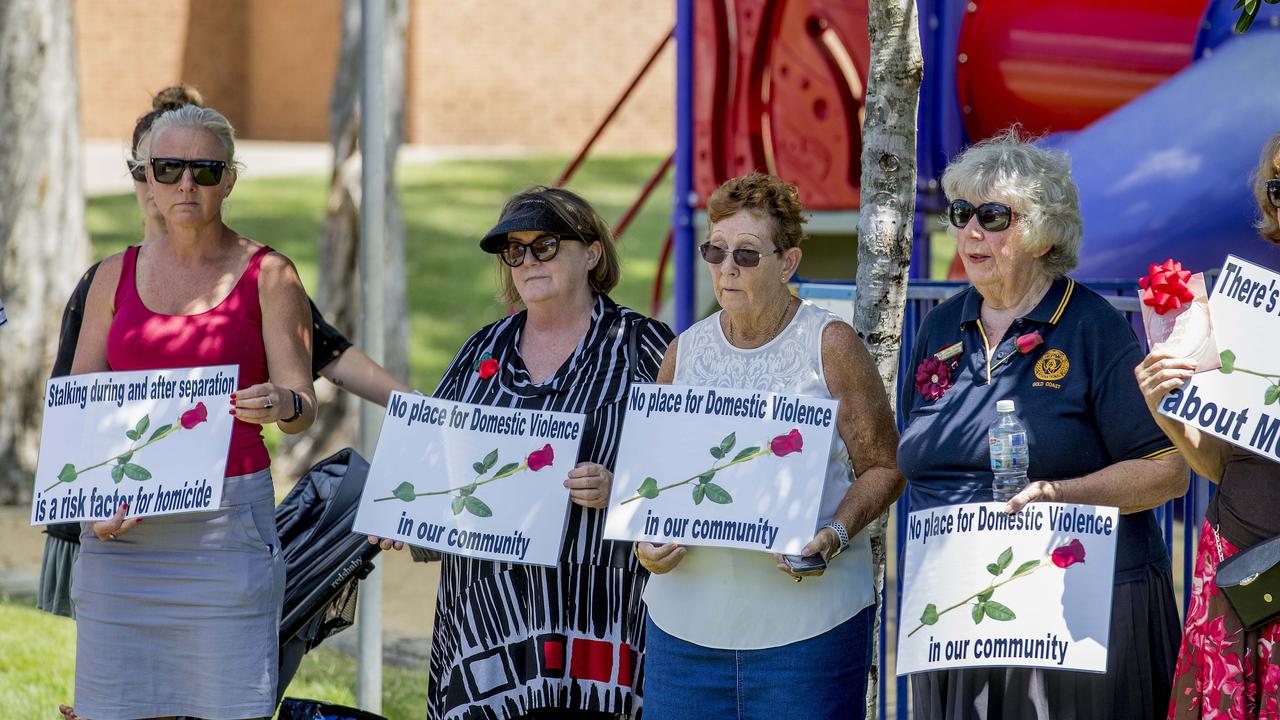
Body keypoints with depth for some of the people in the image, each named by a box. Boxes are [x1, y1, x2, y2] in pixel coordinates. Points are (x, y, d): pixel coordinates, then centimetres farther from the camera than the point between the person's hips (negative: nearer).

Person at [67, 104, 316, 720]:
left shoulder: (267, 275, 4)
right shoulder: (116, 276, 13)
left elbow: (303, 406, -2)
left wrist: (282, 405, -27)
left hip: (228, 519, -3)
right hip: (120, 525, 3)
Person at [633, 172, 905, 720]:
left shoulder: (830, 346, 0)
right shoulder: (685, 352, 12)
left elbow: (884, 467, 0)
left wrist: (834, 535, -17)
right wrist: (648, 538, -4)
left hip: (807, 621, -4)